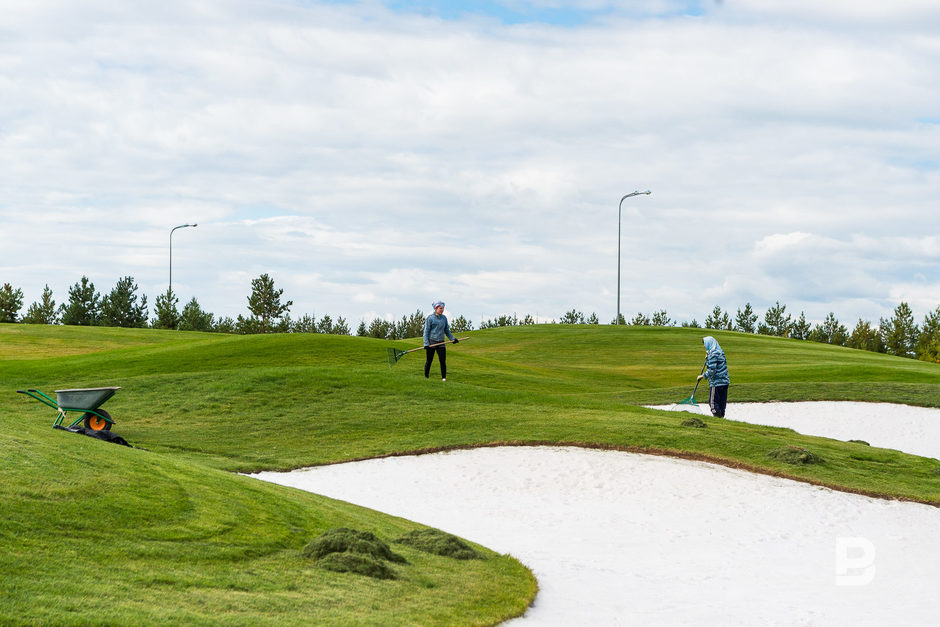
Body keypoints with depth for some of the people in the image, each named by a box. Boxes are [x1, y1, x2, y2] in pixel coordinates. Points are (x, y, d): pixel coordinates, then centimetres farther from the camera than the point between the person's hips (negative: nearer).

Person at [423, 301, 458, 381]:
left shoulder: (444, 318, 11)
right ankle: (426, 377, 15)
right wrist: (426, 343, -11)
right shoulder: (430, 318, -4)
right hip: (431, 342, -4)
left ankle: (444, 377, 3)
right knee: (429, 361, 3)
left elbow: (447, 330, 22)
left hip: (441, 343, 4)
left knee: (443, 360, -4)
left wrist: (452, 338, 10)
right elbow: (426, 331, -4)